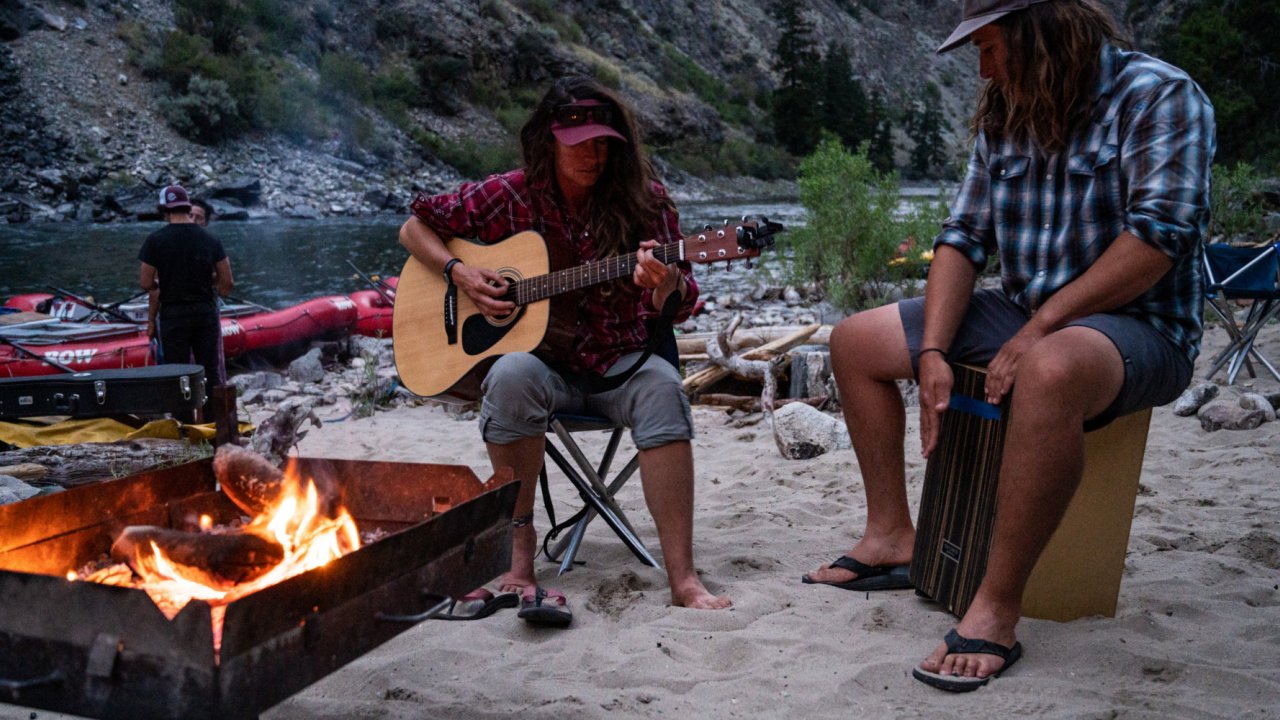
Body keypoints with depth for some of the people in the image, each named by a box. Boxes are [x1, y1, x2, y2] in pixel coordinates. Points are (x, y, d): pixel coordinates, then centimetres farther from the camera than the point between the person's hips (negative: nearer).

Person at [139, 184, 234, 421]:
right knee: (212, 372, 9)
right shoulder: (210, 240, 1)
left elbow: (146, 283, -7)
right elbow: (227, 283, 1)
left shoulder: (155, 240, -7)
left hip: (172, 315, -2)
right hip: (206, 313, 2)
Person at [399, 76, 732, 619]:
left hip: (618, 362, 0)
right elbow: (415, 226, 10)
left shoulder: (642, 198, -2)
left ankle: (682, 578, -35)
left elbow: (678, 309, -6)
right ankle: (518, 550, -24)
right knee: (513, 376, -35)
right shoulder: (511, 196, -1)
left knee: (660, 388, -33)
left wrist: (665, 284, -31)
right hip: (544, 363, 0)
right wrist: (460, 274, -8)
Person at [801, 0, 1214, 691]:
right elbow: (963, 237, 6)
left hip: (1137, 325, -8)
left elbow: (1159, 234, -23)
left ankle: (996, 611, -34)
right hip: (1022, 315, 8)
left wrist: (1039, 328, -25)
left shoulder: (1158, 95, -12)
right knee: (855, 341, 4)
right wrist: (933, 353, -6)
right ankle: (892, 537, 8)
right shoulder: (1003, 117, 9)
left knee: (1050, 370, -43)